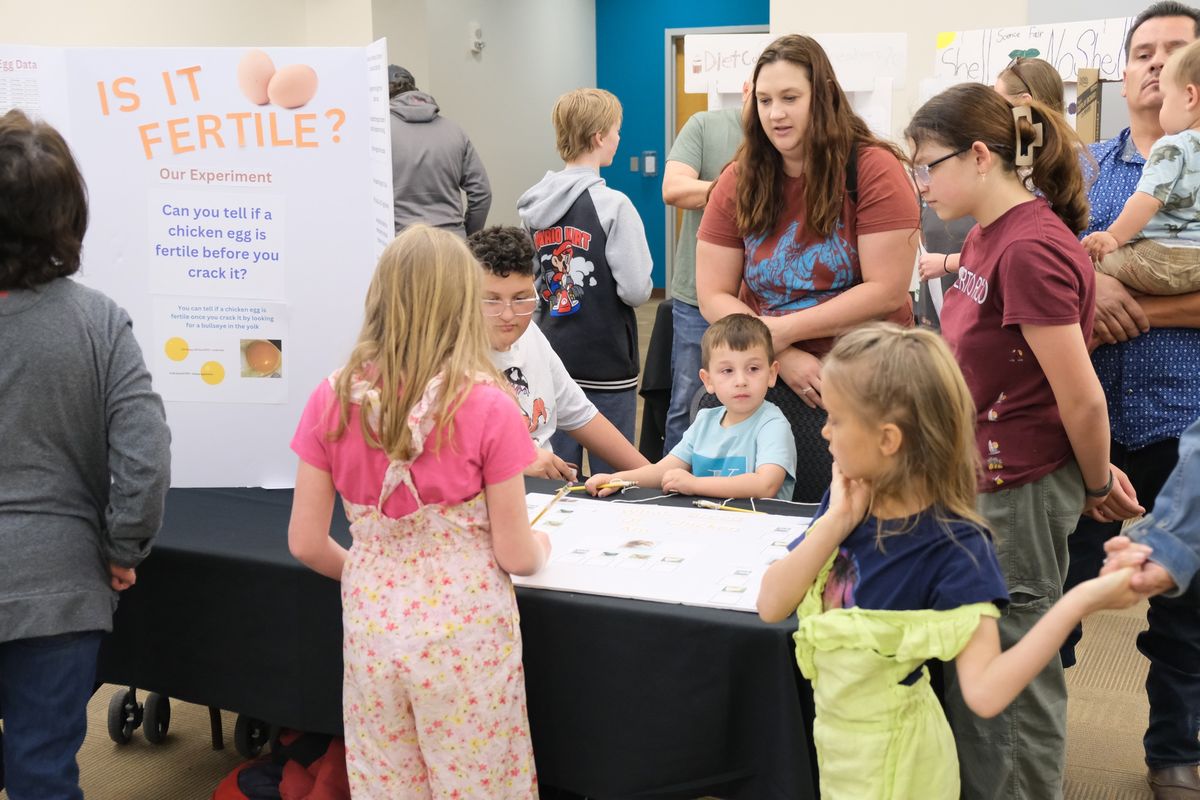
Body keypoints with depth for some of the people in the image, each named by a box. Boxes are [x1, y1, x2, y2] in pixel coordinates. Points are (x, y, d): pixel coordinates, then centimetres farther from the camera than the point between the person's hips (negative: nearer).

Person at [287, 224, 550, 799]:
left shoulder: (332, 400, -5)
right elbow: (516, 556, -10)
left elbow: (306, 543, 0)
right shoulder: (487, 407, -14)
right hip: (464, 632, -3)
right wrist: (541, 546, 13)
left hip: (371, 629, 3)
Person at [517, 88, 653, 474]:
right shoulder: (613, 205, -15)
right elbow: (635, 290, -16)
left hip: (552, 358, 6)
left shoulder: (532, 205, 4)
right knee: (611, 476, 7)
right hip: (606, 365, -6)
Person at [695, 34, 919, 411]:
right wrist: (781, 357, -16)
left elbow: (888, 292, -16)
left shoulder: (873, 170, -11)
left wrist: (784, 330, -17)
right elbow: (713, 296, -3)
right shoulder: (738, 182, -1)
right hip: (770, 375, 3)